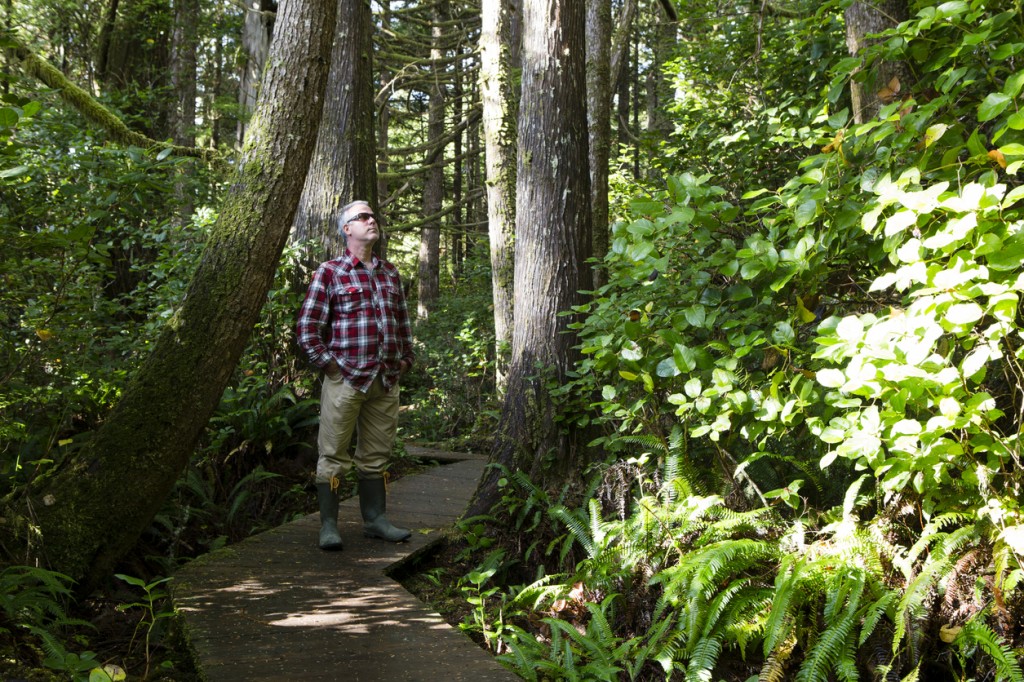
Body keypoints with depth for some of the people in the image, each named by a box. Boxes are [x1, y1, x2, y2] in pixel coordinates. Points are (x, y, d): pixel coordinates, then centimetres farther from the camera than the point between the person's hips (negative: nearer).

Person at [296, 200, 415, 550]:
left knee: (376, 455, 12)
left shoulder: (390, 272, 15)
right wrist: (328, 364, -9)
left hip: (386, 381, 5)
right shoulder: (330, 272, -3)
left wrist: (406, 359, 15)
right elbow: (307, 326, -5)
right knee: (334, 455, 0)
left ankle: (375, 520, 22)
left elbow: (403, 320, 23)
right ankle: (328, 526, 6)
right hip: (346, 378, -5)